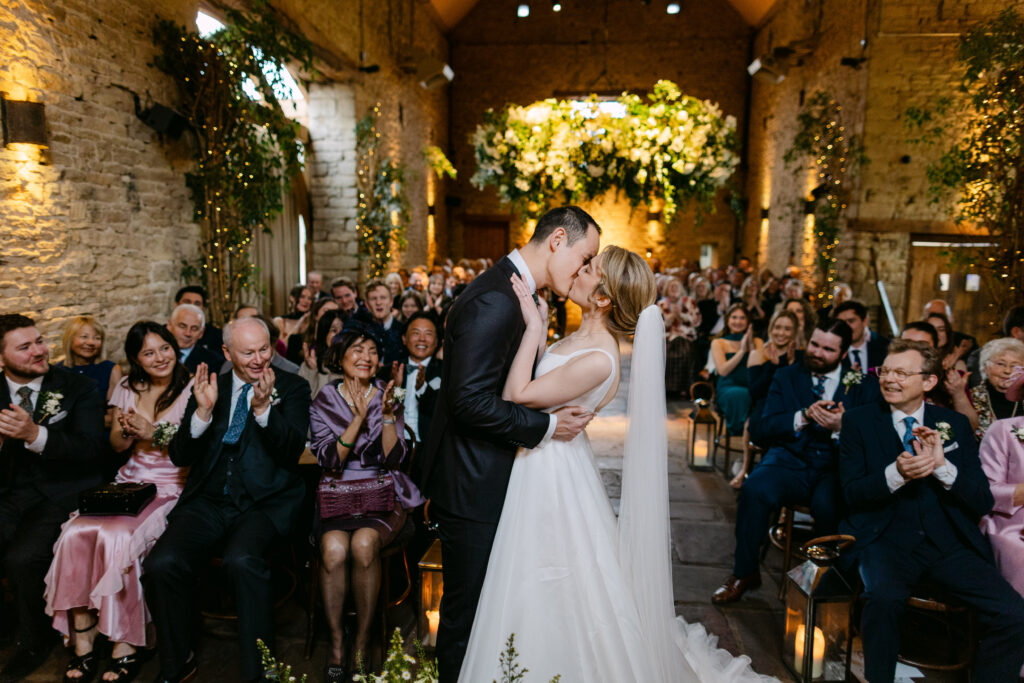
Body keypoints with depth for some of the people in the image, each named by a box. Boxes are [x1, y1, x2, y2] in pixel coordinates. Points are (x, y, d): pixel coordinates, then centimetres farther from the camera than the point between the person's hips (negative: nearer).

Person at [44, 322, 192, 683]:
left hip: (171, 487, -5)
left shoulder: (191, 389, -3)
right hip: (129, 482, 5)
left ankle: (125, 648, -16)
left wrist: (156, 433, -15)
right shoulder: (127, 388, 13)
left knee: (116, 537, -29)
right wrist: (126, 430, -5)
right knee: (76, 533, -22)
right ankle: (83, 643, -12)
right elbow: (117, 445, 17)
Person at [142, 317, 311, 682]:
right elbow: (180, 456, 8)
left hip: (265, 503, -3)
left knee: (242, 560, -33)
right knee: (161, 564, -22)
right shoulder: (208, 387, 13)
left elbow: (293, 451, -6)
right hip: (208, 502, 3)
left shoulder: (292, 388, 6)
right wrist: (203, 411, -9)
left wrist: (264, 408, -21)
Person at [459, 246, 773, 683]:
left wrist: (534, 326, -24)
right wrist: (539, 328, -1)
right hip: (544, 466, 9)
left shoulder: (598, 360, -28)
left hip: (553, 475, -9)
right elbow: (534, 381, 8)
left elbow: (517, 396, -27)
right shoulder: (584, 337, 1)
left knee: (548, 599, 10)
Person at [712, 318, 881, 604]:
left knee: (828, 504, -35)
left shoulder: (864, 385, 10)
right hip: (790, 462, 1)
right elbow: (767, 426, 2)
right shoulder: (785, 377, 14)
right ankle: (745, 572, -10)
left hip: (837, 469, -1)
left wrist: (840, 427, -20)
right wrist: (804, 416, -15)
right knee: (754, 488, -30)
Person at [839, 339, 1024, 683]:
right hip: (887, 539, -2)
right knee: (884, 599, -31)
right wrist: (895, 473, -21)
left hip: (950, 542, 3)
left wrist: (942, 466, -14)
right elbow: (852, 492, -3)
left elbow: (983, 501, 5)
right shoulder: (858, 421, 3)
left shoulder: (955, 424, 10)